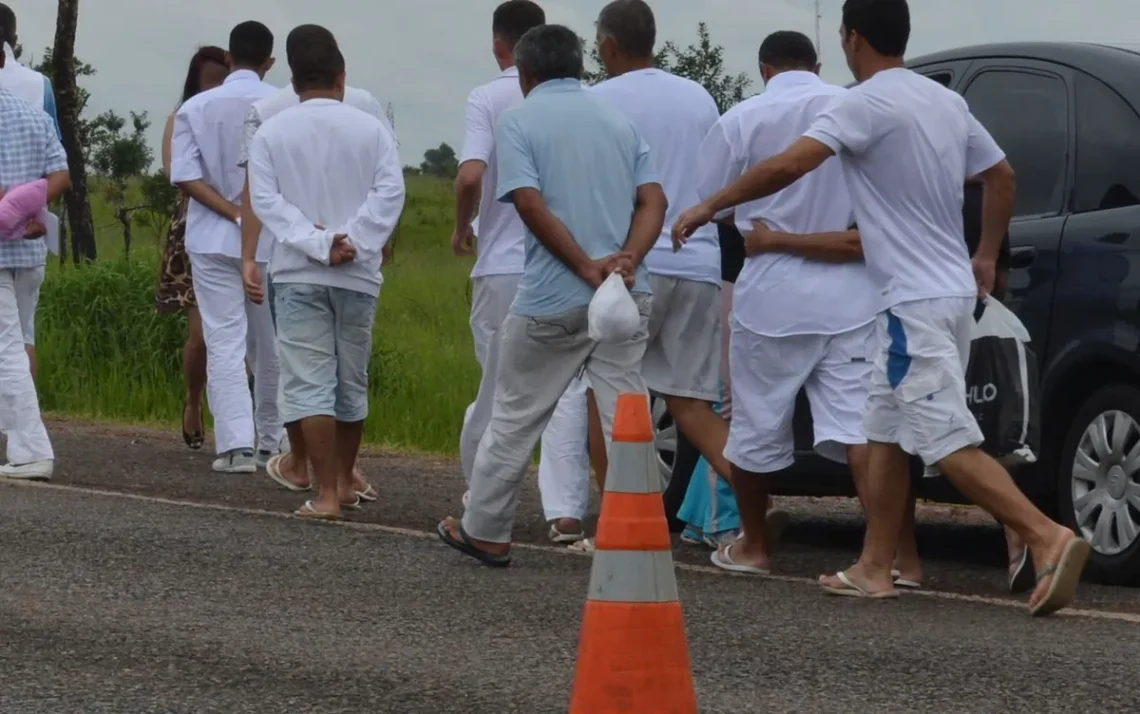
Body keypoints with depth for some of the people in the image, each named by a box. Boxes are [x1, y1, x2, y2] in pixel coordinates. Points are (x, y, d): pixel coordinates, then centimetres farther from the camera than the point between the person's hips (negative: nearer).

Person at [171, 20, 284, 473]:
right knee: (270, 346, 12)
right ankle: (271, 443, 20)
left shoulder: (196, 108, -1)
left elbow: (184, 175, -9)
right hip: (272, 242, 0)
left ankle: (236, 444, -13)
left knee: (225, 343, -2)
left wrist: (234, 213, -10)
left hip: (214, 242, 0)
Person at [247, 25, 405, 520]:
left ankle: (326, 494, -11)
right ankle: (344, 482, 27)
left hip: (298, 274, -2)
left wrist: (317, 244, -14)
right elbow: (389, 192, -10)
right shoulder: (371, 129, 0)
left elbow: (265, 199, -9)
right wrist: (354, 242, -13)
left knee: (309, 382, -3)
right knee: (352, 381, 15)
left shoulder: (271, 133, 0)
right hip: (358, 274, 2)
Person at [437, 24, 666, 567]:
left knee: (515, 418, 9)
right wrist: (626, 259, -11)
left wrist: (586, 267, -15)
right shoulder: (618, 121, 13)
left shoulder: (519, 120, -2)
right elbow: (653, 200, 2)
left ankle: (484, 532, 19)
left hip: (552, 299, -4)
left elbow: (531, 204, -15)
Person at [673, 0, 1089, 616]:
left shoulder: (866, 104, -14)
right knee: (886, 433, 16)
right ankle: (874, 569, 19)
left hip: (916, 303, -9)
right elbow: (1001, 176, 21)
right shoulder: (946, 102, 12)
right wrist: (987, 256, 32)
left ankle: (1048, 537, -23)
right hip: (951, 292, 9)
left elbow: (790, 165, -23)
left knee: (949, 444, -12)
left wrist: (710, 206, -12)